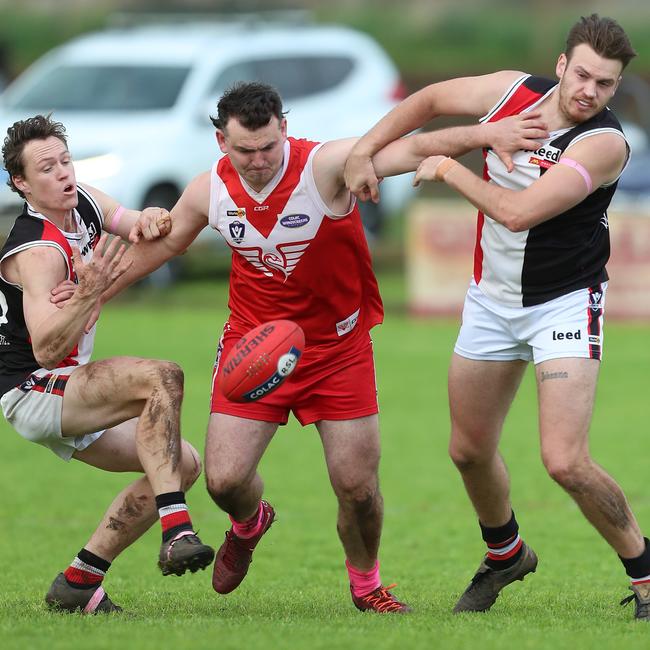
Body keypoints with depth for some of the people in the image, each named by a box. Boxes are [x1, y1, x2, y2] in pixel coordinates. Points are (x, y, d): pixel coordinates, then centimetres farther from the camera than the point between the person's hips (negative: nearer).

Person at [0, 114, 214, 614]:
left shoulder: (83, 201, 4)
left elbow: (147, 222, 4)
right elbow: (45, 349, -31)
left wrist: (151, 219, -20)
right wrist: (89, 294, -46)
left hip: (66, 396, 10)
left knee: (184, 463, 8)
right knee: (161, 377, -31)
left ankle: (78, 582, 7)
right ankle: (176, 532, -40)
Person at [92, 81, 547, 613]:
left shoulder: (326, 165, -19)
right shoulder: (211, 190, -7)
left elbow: (411, 151, -31)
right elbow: (160, 245, 13)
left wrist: (486, 134, -45)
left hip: (337, 346, -2)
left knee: (358, 487, -3)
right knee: (224, 479, -7)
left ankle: (366, 583, 26)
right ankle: (249, 525, 32)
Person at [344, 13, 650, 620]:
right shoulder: (513, 91, -7)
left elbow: (517, 211, -31)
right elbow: (430, 99, 12)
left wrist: (447, 168, -18)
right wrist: (364, 149, 3)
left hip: (564, 303, -6)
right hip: (491, 298, 6)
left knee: (564, 461, -18)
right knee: (469, 451, 15)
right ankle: (505, 554, 42)